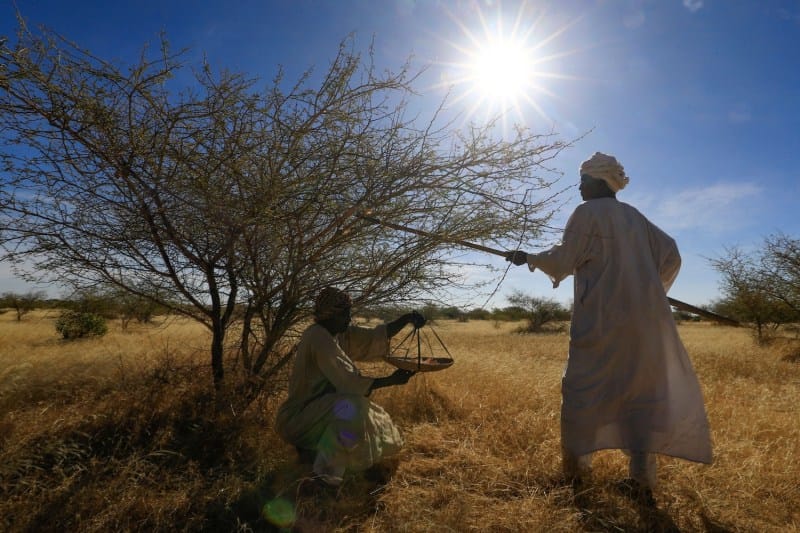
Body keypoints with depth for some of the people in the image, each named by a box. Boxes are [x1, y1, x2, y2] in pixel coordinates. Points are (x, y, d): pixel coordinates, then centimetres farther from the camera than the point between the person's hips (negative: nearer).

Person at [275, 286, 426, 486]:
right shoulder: (320, 339, -25)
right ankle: (326, 473, -16)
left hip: (314, 406, 9)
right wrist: (391, 380, -26)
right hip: (297, 418, -9)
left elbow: (375, 335, -1)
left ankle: (310, 447, 15)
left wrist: (407, 319, -13)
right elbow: (350, 382, -28)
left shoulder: (338, 333, 2)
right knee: (351, 407, -31)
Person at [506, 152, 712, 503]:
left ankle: (577, 465, 16)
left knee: (582, 387, 7)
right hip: (643, 319, 7)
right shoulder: (635, 216, 15)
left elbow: (563, 261, -8)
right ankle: (642, 479, 13)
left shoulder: (587, 213, -5)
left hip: (603, 319, -6)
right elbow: (670, 255, 17)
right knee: (639, 390, 10)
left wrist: (529, 258, 8)